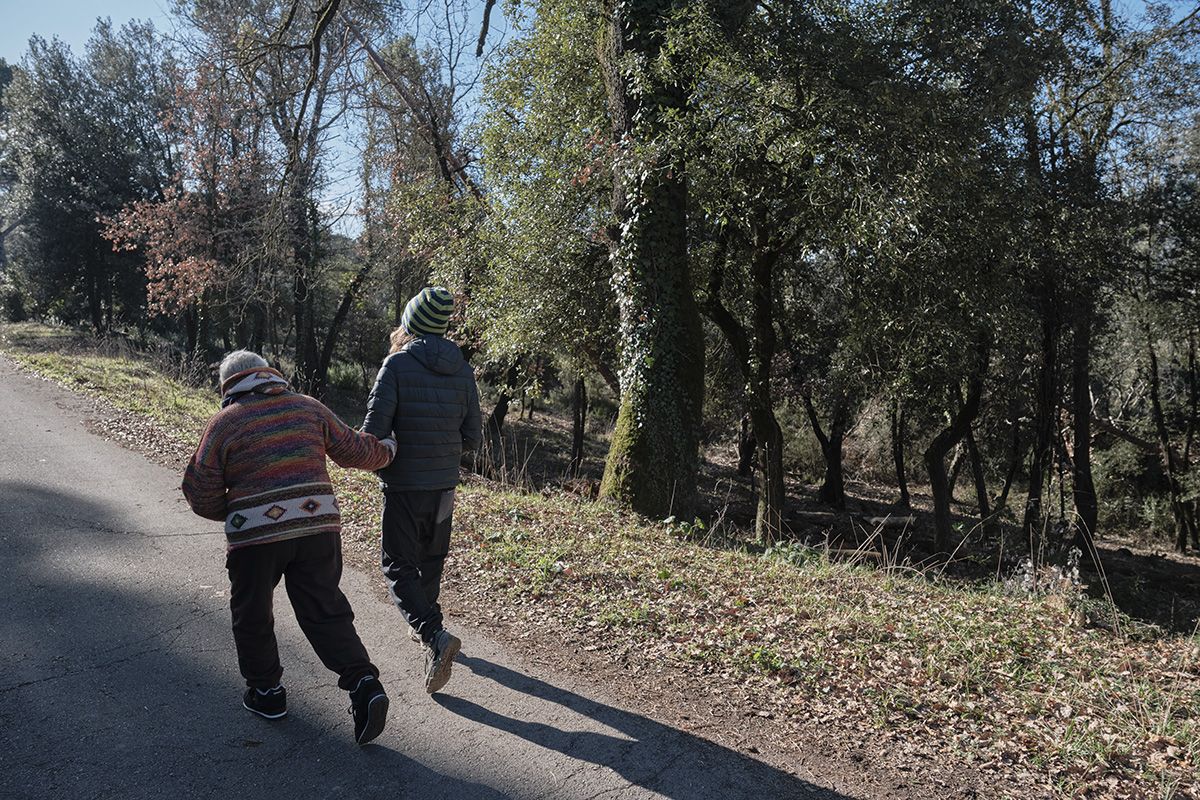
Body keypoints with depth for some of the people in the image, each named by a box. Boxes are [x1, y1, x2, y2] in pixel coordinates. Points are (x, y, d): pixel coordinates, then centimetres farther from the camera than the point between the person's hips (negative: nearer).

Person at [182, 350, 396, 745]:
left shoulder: (223, 423, 1)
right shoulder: (308, 407, 8)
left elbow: (202, 497, 1)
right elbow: (354, 450, 13)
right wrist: (387, 448, 32)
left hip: (256, 537, -2)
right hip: (318, 527, 3)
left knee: (253, 616, 19)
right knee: (326, 610, 10)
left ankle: (265, 692, 29)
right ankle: (364, 684, -2)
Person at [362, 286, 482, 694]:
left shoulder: (397, 364, -12)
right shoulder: (462, 370, 1)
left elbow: (374, 430, -17)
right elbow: (472, 438, 2)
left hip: (404, 486, -5)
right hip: (445, 484, 5)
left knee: (399, 566, 3)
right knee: (431, 559, 22)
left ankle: (435, 635, -15)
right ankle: (423, 624, 39)